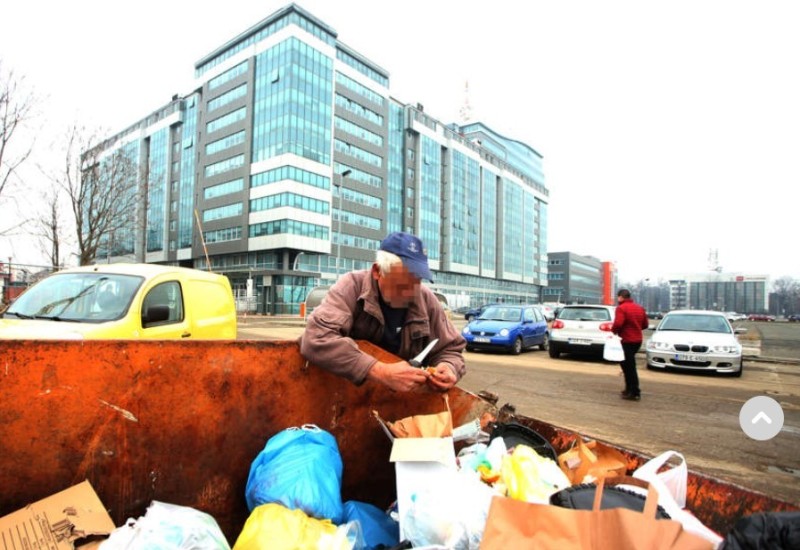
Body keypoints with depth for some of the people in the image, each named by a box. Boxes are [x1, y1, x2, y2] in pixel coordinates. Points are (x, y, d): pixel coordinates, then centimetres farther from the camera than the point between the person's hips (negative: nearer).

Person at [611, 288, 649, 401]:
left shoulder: (621, 308, -14)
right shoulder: (639, 308, 12)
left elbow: (618, 324, -25)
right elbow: (645, 324, 14)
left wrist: (613, 331, -7)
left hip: (627, 341, -8)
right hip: (637, 340, 9)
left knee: (630, 367, -3)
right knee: (628, 364, 20)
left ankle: (635, 393, -1)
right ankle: (629, 389, 27)